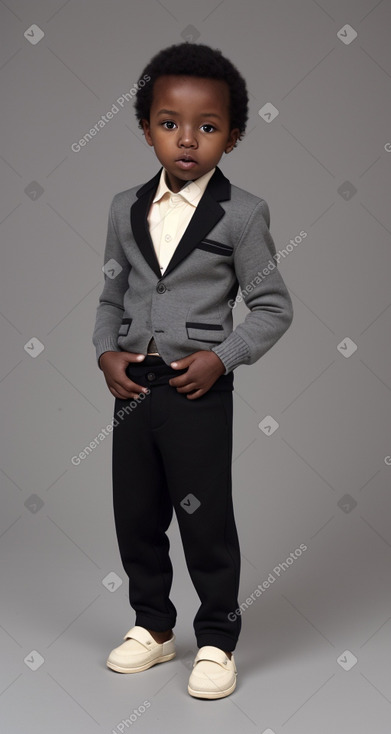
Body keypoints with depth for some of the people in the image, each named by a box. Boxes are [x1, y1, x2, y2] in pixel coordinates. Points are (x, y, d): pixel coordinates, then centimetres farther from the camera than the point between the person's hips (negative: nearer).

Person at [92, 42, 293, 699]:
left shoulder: (242, 214, -7)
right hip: (132, 389, 5)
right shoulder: (126, 208, 6)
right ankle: (152, 627, 33)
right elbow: (112, 295, 13)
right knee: (135, 516, 14)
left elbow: (273, 307, -4)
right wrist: (106, 352, -3)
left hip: (199, 391, -5)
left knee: (206, 521, 3)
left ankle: (217, 641, 22)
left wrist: (221, 357, -15)